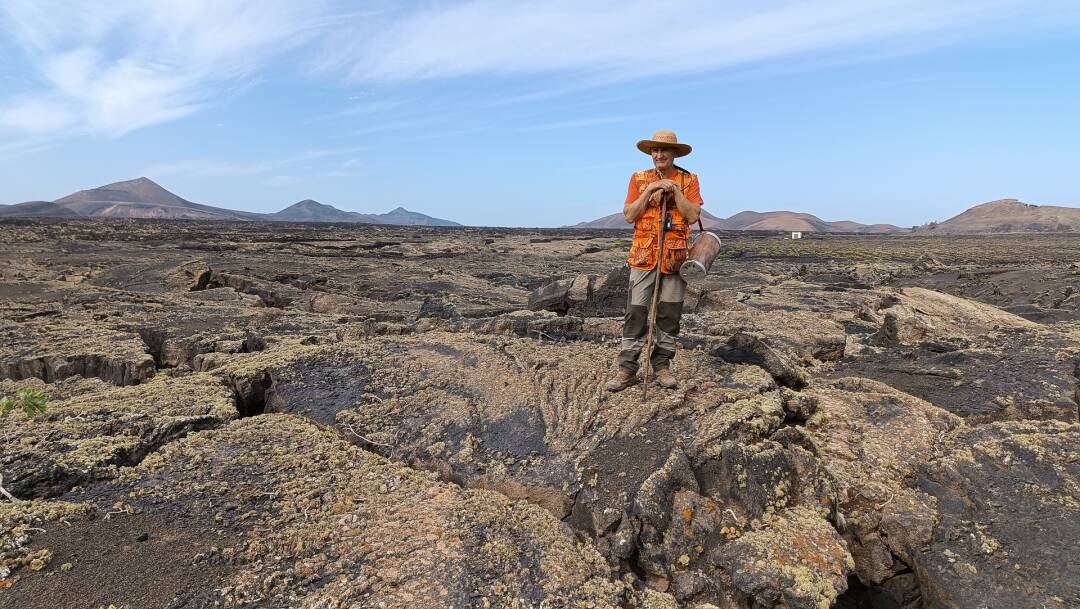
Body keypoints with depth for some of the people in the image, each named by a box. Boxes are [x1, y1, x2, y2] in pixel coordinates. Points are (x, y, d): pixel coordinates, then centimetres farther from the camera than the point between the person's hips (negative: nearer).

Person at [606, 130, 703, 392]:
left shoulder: (688, 180, 6)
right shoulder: (639, 178, 8)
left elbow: (693, 216, -3)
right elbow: (629, 215, -1)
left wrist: (675, 190, -10)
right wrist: (649, 190, -9)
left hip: (675, 257, 1)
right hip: (643, 255, 0)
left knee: (669, 313, 5)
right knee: (636, 312, -4)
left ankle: (662, 366, 17)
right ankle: (627, 369, 3)